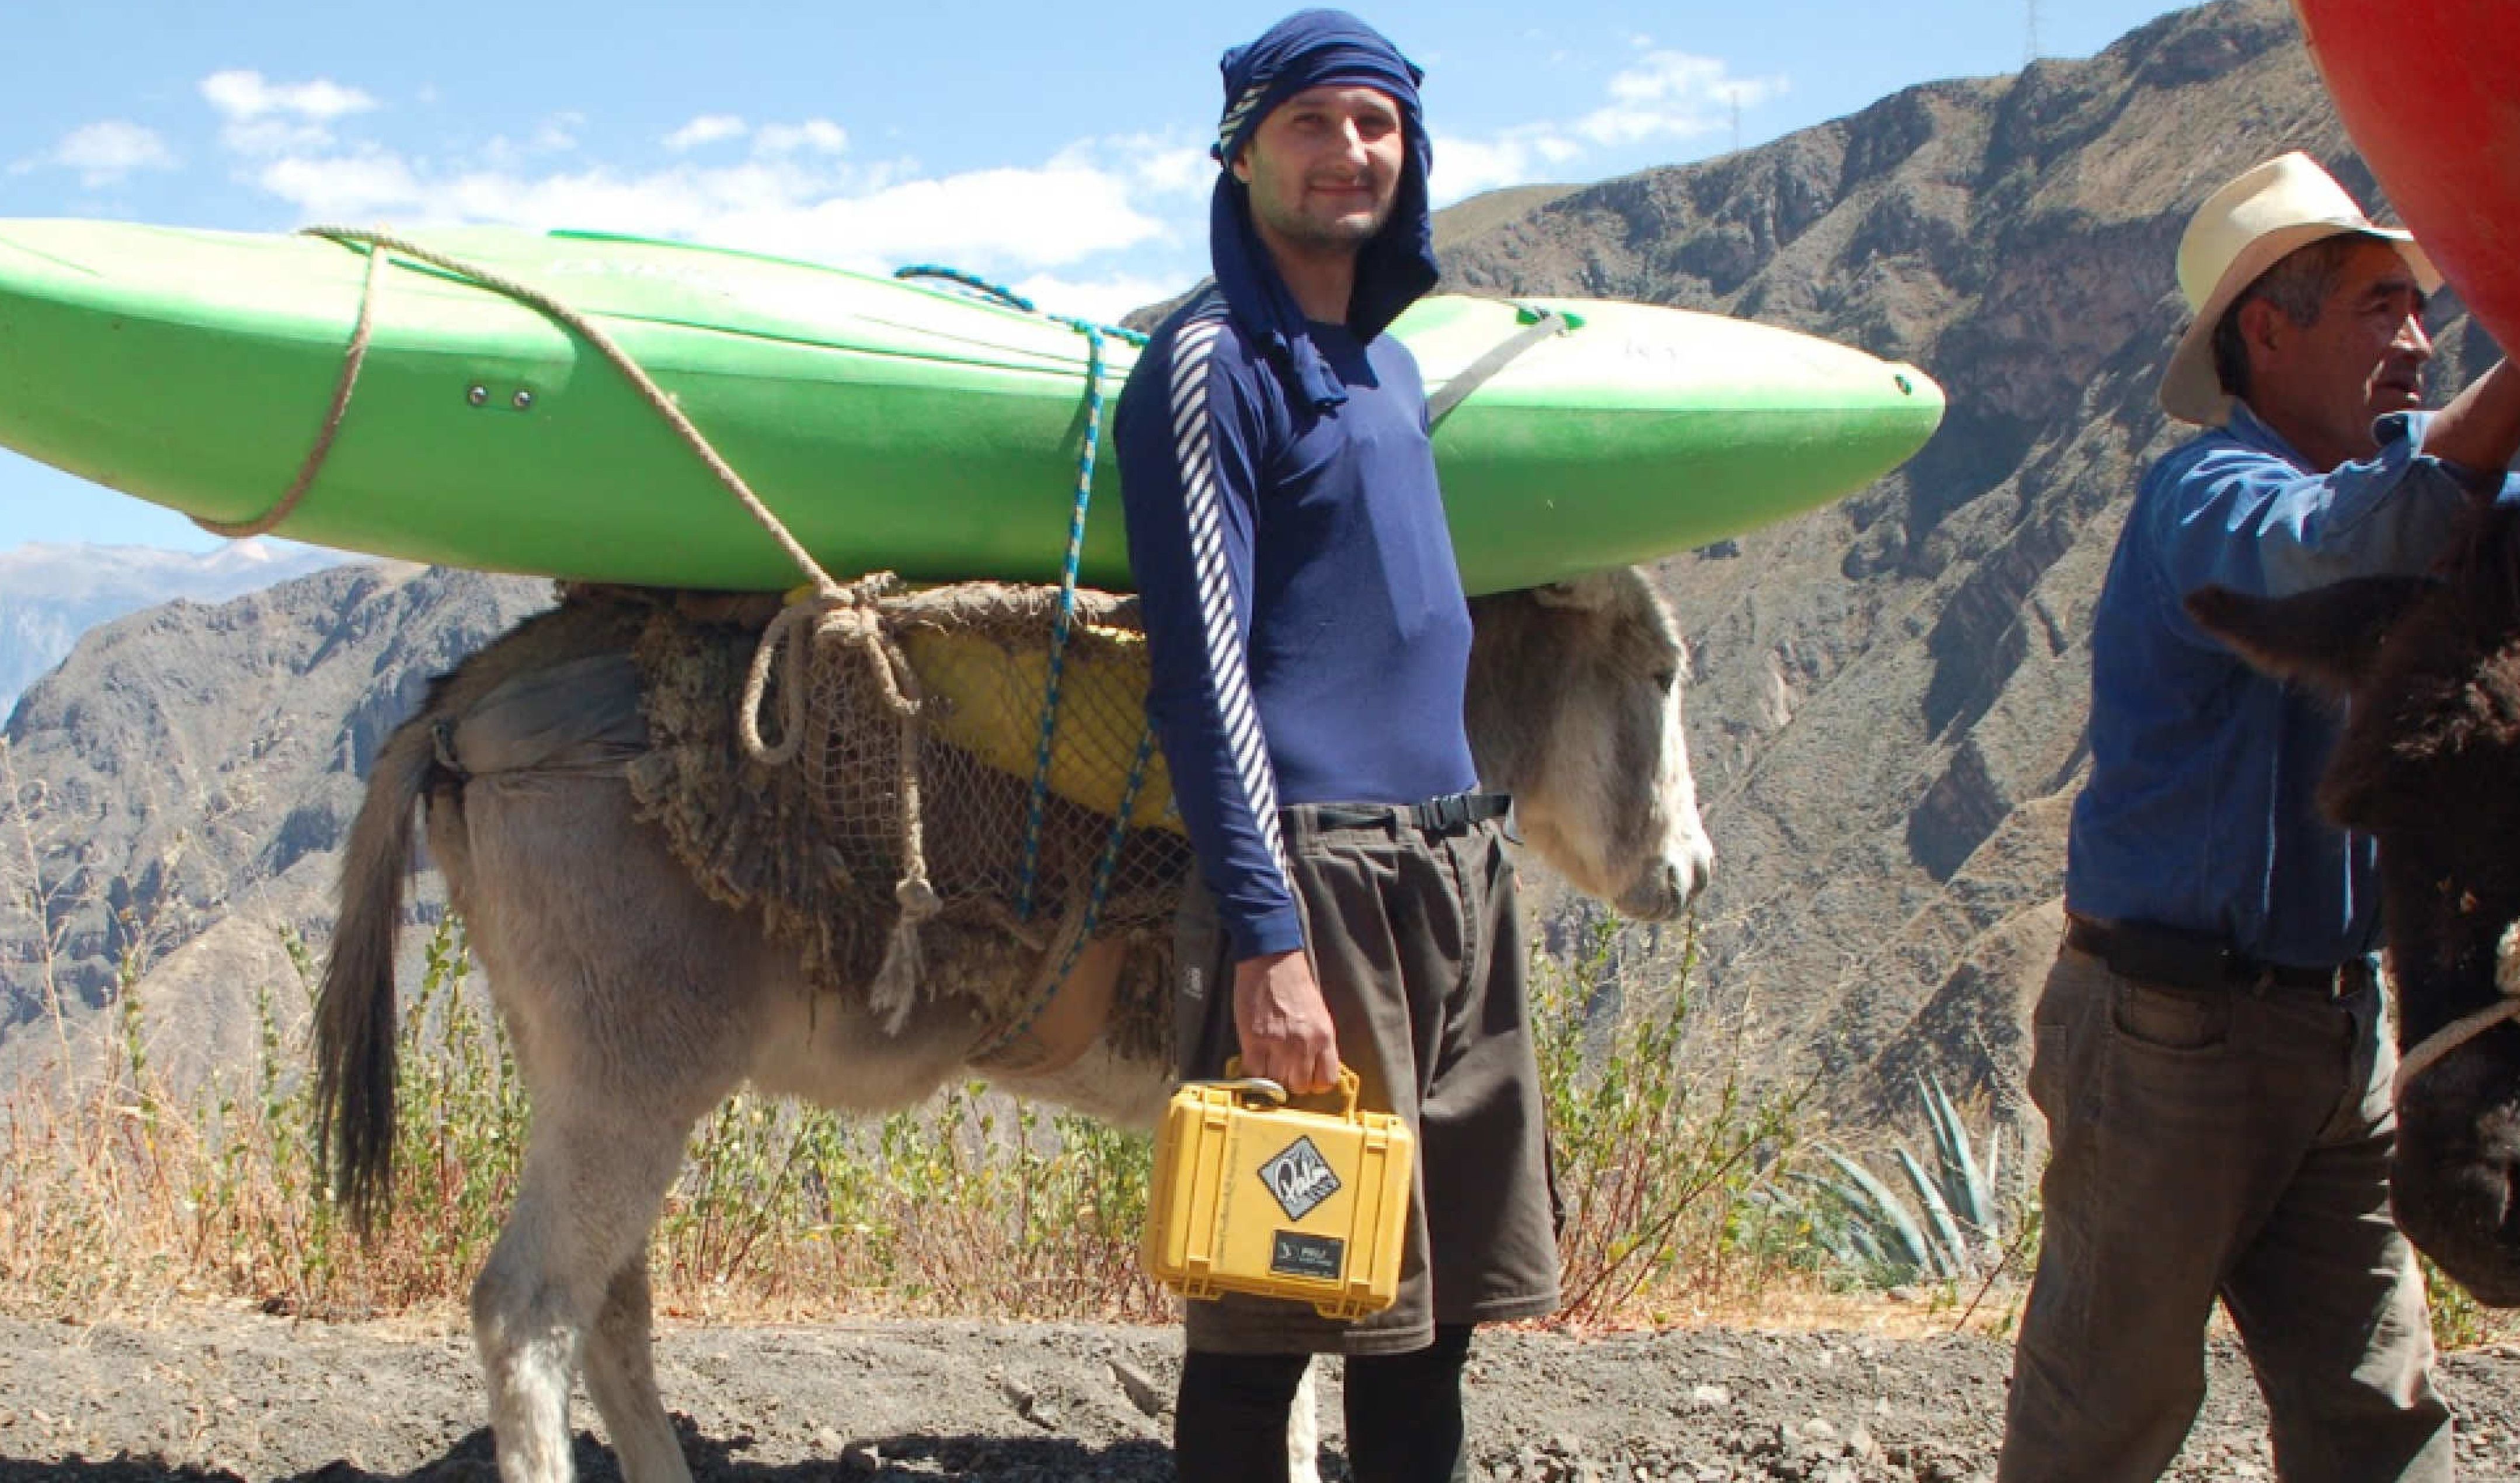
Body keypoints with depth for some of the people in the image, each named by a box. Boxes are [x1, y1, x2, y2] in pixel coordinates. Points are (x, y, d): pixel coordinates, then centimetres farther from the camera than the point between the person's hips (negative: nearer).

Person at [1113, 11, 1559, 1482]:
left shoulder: (1392, 365, 17)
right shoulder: (1213, 359, -6)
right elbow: (1203, 668, -13)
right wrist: (1265, 939, -19)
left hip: (1458, 865, 8)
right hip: (1317, 869, -8)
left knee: (1431, 1303, 12)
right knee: (1267, 1323, -3)